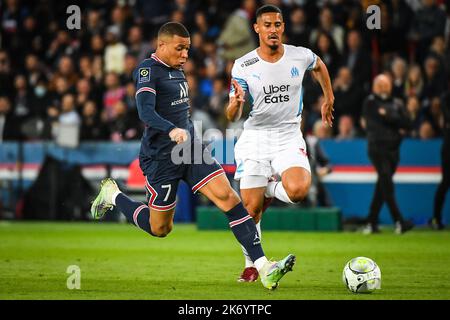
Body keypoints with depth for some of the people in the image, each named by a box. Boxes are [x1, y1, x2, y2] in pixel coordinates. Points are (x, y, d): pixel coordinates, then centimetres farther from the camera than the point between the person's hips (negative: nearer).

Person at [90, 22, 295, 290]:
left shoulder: (178, 71, 14)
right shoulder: (148, 70, -13)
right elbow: (146, 112, -28)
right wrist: (172, 131, -43)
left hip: (190, 148, 7)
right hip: (161, 155, -7)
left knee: (227, 196, -13)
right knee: (160, 228, 5)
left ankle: (263, 266, -19)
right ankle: (112, 195, 33)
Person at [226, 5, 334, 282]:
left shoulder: (300, 56, -3)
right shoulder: (243, 66, -7)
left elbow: (319, 65, 24)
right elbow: (232, 118, -7)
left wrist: (328, 98, 27)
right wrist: (235, 104, -30)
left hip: (289, 137, 0)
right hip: (255, 138, 0)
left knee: (297, 191, -27)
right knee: (251, 209, -3)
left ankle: (270, 189, 9)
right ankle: (252, 265, 20)